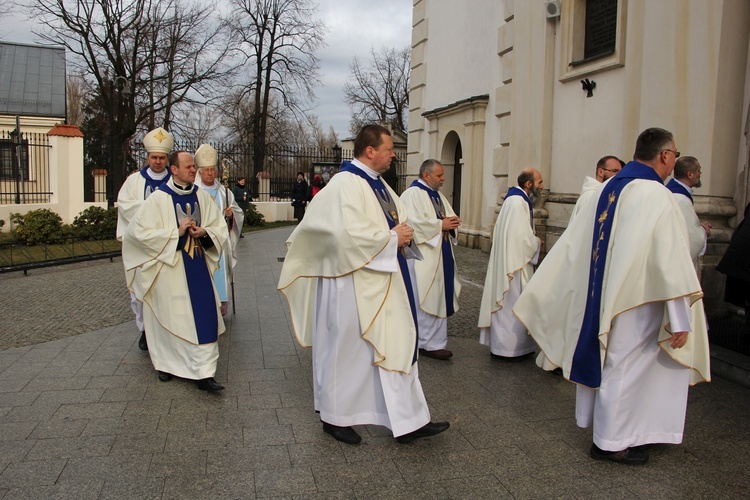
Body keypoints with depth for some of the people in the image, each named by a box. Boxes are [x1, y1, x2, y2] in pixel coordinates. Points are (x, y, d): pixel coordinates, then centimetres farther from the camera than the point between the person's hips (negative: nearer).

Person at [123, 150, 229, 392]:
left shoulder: (202, 196, 4)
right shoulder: (159, 198, -7)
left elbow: (221, 229, 8)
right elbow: (139, 231, -12)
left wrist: (204, 233, -13)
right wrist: (176, 232, -17)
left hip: (198, 266, 3)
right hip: (168, 266, -3)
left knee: (204, 316, -4)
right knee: (170, 316, 8)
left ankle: (204, 373, 0)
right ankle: (167, 363, 30)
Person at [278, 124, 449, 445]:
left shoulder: (378, 183, 12)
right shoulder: (346, 184, -17)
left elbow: (399, 219, 19)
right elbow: (350, 234, -28)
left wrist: (404, 233, -4)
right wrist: (392, 238, -17)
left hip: (383, 285, 10)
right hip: (354, 286, -9)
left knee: (396, 346, 11)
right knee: (347, 349, 6)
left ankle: (409, 421, 21)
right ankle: (335, 417, 26)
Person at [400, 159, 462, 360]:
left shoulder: (437, 195, 18)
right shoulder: (413, 194, -11)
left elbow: (451, 216, 20)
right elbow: (414, 222, -23)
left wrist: (452, 222, -4)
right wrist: (440, 224, -17)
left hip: (440, 256, 9)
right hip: (423, 257, -9)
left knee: (438, 297, 11)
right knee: (426, 298, -5)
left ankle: (433, 341, 21)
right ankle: (430, 343, 3)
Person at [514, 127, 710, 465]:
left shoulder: (607, 190, 6)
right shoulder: (656, 196, -17)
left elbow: (572, 244, 9)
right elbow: (671, 262, -21)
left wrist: (542, 295, 16)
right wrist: (680, 320, -18)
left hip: (598, 297, 8)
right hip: (635, 302, -8)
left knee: (604, 360, 20)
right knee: (624, 366, 5)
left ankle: (599, 420, 36)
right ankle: (611, 441, 18)